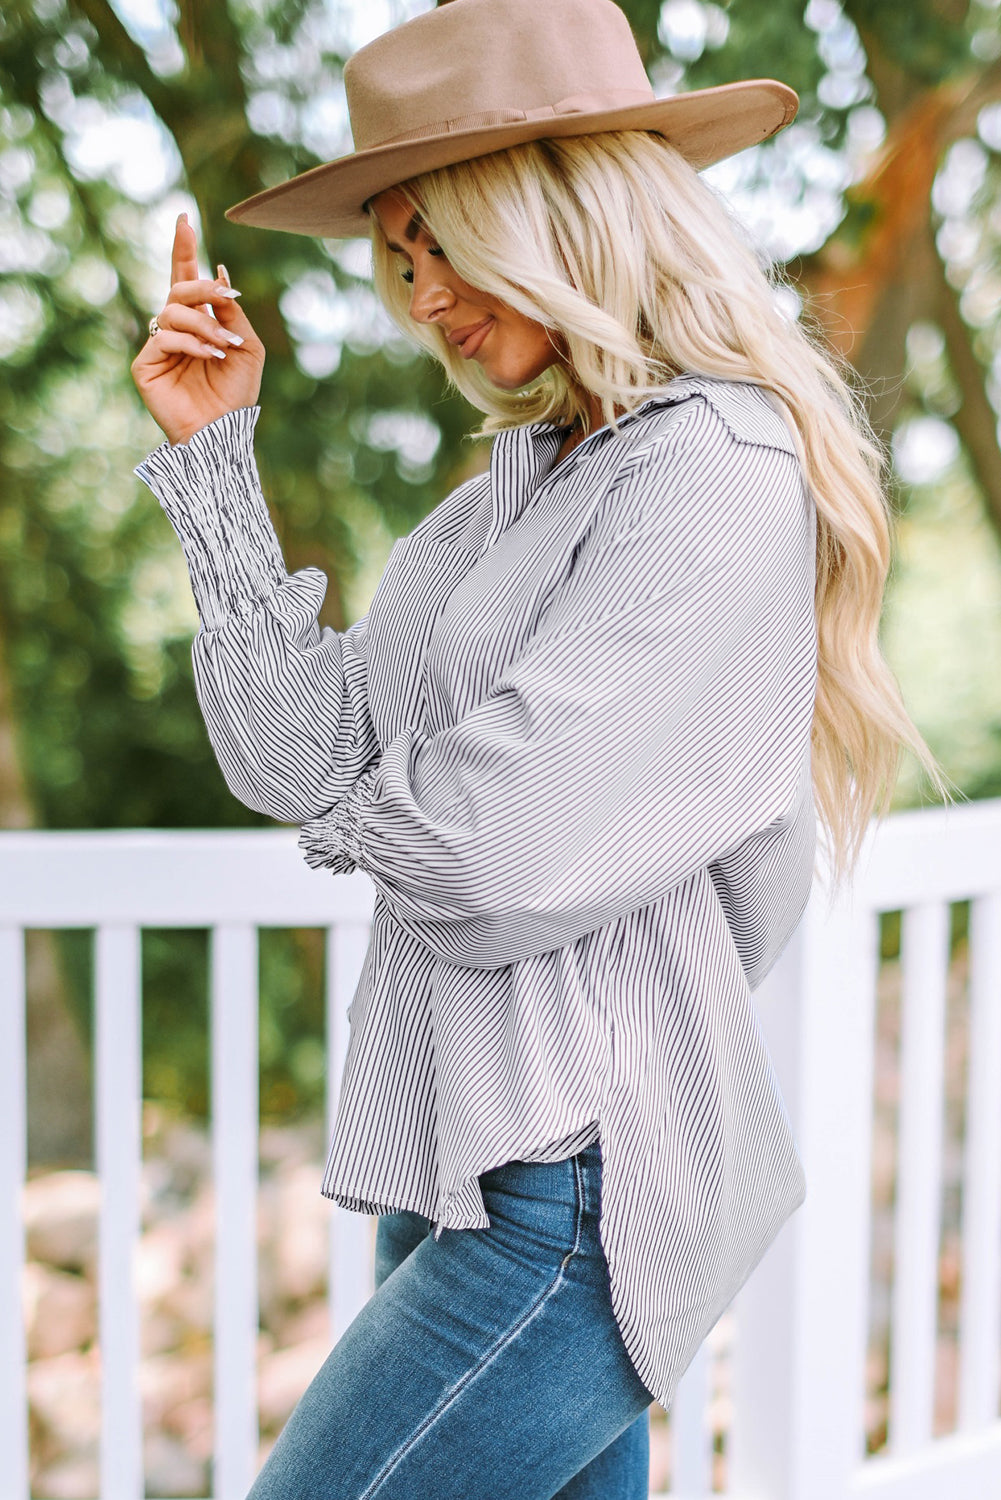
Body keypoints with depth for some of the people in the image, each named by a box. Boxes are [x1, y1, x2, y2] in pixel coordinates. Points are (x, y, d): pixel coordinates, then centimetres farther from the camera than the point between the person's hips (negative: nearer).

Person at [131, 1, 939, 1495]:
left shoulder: (714, 477, -14)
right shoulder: (518, 485, 12)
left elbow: (494, 848, -19)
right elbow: (299, 760, 7)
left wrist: (357, 811, 3)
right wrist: (214, 451, 5)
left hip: (571, 1180, -8)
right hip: (461, 1158, 8)